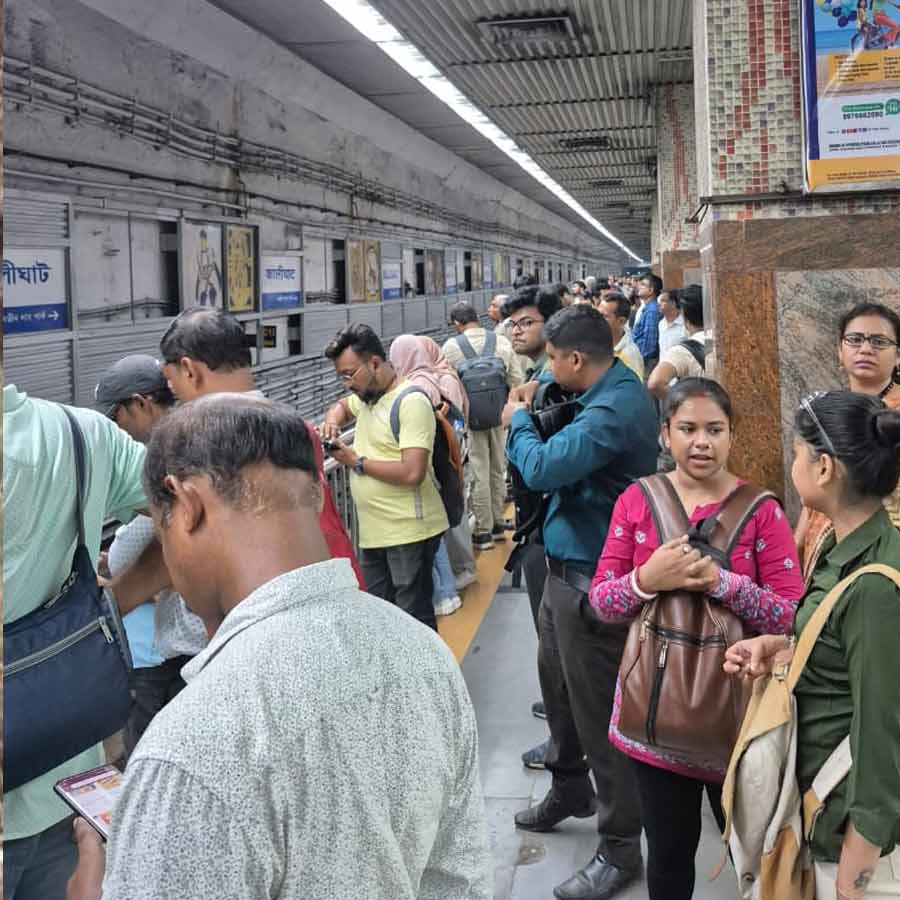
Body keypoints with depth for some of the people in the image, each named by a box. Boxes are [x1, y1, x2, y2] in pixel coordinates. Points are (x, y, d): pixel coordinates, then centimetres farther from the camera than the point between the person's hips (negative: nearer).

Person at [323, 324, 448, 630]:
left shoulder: (411, 402, -15)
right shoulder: (367, 396, 13)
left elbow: (412, 473, -25)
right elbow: (342, 406, 37)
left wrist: (357, 462, -13)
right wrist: (332, 421, 12)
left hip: (409, 533, -9)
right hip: (373, 532, 9)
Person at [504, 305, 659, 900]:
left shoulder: (614, 410, -26)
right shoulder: (616, 390, 7)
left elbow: (542, 470, -29)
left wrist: (519, 421, -11)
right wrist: (535, 417, 0)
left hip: (591, 578, -11)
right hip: (568, 566, 11)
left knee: (595, 707, 0)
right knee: (557, 683, 24)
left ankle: (619, 849, 15)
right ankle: (569, 790, 47)